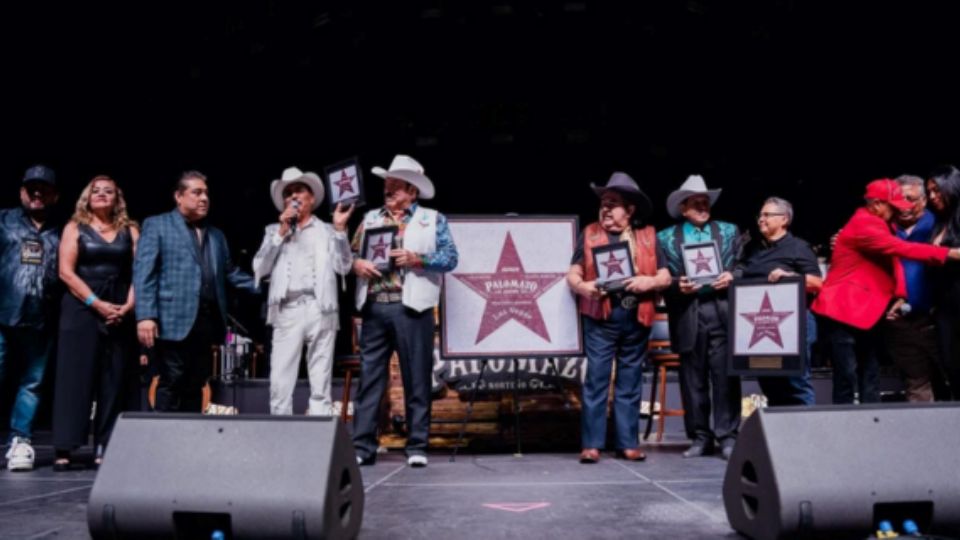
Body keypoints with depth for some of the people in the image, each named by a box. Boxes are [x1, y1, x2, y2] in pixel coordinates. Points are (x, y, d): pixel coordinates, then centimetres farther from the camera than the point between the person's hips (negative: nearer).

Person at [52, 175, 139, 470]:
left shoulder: (130, 230, 11)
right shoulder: (75, 227, 6)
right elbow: (66, 271, -4)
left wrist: (127, 306, -12)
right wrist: (97, 303, -13)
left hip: (120, 312, 2)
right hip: (81, 309, -2)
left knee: (114, 381, 0)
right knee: (74, 377, -4)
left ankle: (105, 449, 4)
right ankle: (63, 449, -2)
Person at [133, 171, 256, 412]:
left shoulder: (216, 235, 23)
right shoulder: (156, 225, 6)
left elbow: (230, 273, 20)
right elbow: (143, 272, -3)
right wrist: (145, 315, -14)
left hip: (207, 321, 5)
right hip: (175, 320, -5)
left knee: (195, 387, 8)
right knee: (171, 385, -5)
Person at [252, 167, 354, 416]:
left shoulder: (327, 231, 14)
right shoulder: (275, 231, 17)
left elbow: (343, 267, 3)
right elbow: (260, 268, 5)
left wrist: (340, 229, -3)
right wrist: (282, 231, 1)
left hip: (320, 310, -1)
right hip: (287, 311, 1)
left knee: (320, 385, 1)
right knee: (280, 383, -4)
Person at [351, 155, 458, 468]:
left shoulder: (432, 219, 9)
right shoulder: (371, 218, 19)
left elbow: (450, 258, 0)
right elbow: (352, 253, 17)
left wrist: (417, 259, -13)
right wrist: (356, 264, -5)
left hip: (411, 307, -3)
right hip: (374, 307, 3)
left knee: (416, 379, 0)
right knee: (369, 377, 2)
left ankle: (417, 447, 8)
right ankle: (362, 446, 6)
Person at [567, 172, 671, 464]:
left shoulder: (648, 236, 10)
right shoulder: (590, 234, 6)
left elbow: (665, 277, 7)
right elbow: (572, 275, 3)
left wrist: (649, 282, -13)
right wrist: (583, 286, -18)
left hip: (637, 319, 2)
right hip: (601, 318, -2)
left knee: (630, 382, 9)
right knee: (596, 379, -4)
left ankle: (628, 443, 16)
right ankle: (591, 444, 2)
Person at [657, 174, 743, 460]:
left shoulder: (729, 231, 15)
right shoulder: (665, 238, 10)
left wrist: (731, 278, -9)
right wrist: (677, 285, -14)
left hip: (722, 312, 0)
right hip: (688, 316, 0)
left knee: (726, 377, -2)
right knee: (693, 380, 4)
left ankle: (728, 437, 6)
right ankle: (700, 438, 13)